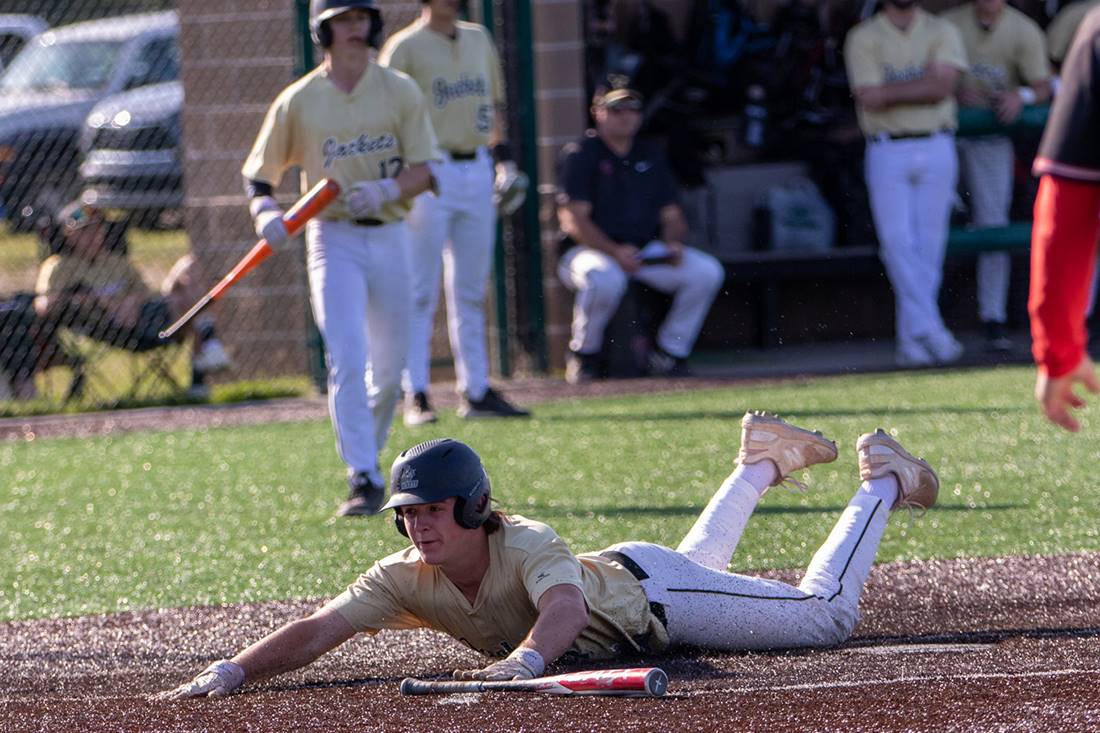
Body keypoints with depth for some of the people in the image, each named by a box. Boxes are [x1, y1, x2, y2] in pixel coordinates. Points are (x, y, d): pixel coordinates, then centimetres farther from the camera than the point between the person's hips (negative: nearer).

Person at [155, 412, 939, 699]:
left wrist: (523, 658, -87)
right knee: (697, 557, 39)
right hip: (612, 584, 6)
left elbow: (565, 605, -65)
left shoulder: (526, 545, -44)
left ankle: (880, 483, 30)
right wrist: (231, 671, -55)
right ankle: (763, 463, 63)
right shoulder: (407, 578, -30)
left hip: (652, 594, -6)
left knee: (827, 614, 6)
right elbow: (317, 631, -38)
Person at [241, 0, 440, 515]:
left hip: (389, 237, 3)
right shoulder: (299, 101, -1)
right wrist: (265, 211, -16)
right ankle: (363, 479, -18)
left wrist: (386, 190, -21)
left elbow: (423, 171, -1)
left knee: (390, 366, 10)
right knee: (347, 360, -16)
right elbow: (258, 174, 5)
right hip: (333, 240, -2)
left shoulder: (399, 91, 3)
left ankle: (366, 450, 35)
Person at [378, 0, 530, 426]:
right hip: (429, 174, -6)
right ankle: (415, 395, -3)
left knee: (471, 292, 10)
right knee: (420, 294, -5)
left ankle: (476, 391, 14)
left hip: (476, 171, 6)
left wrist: (503, 159, 15)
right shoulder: (405, 47, -6)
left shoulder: (479, 40, 14)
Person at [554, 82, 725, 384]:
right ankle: (583, 354, -15)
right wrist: (615, 252, -25)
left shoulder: (650, 155, 15)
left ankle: (669, 353, -3)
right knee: (604, 278, -41)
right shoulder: (579, 155, -4)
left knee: (707, 271, -15)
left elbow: (672, 214, 15)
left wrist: (673, 243, -9)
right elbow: (573, 220, -13)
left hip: (647, 250, 6)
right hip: (592, 249, -6)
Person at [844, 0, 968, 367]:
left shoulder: (942, 32, 8)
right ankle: (929, 329, -15)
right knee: (898, 241, -13)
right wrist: (925, 83, -6)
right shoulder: (863, 38, 3)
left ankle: (912, 339, 5)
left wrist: (891, 92, -10)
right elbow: (869, 98, -10)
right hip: (887, 153, -1)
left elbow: (944, 86, -8)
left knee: (929, 244, -1)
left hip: (936, 149, 1)